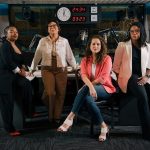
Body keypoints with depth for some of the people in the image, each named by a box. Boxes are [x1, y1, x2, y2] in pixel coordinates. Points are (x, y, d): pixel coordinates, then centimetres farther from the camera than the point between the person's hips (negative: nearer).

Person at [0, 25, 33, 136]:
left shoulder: (16, 46, 12)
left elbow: (21, 60, 18)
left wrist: (23, 68, -2)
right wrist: (19, 71, -12)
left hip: (15, 74, 7)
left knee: (27, 85, -21)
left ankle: (28, 111, -7)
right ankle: (10, 128, 7)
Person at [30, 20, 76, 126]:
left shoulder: (64, 41, 4)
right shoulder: (43, 41, 4)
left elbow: (70, 56, 9)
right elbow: (37, 56, 11)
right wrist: (32, 69, 17)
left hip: (61, 70, 1)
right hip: (47, 70, -1)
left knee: (60, 94, 1)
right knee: (50, 93, -14)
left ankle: (57, 118, 16)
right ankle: (51, 116, 13)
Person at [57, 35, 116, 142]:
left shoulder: (107, 59, -1)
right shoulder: (85, 60, 9)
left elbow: (103, 78, -12)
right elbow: (84, 75, -10)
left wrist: (87, 87, -16)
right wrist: (91, 87, -33)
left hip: (105, 89, -3)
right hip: (89, 88, 3)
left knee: (85, 90, -37)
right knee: (88, 98, -37)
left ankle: (70, 119, -36)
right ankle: (103, 127, -28)